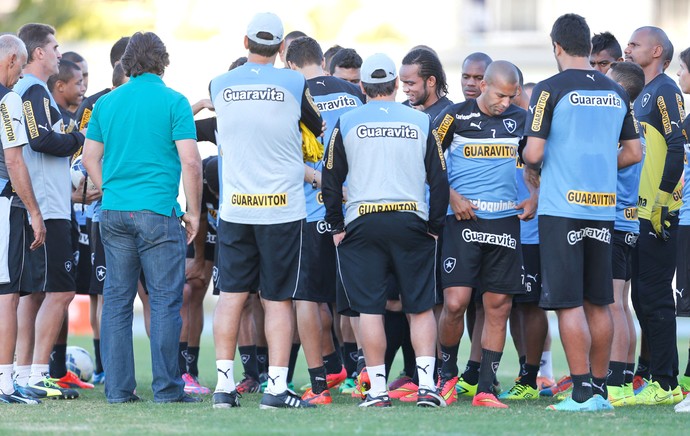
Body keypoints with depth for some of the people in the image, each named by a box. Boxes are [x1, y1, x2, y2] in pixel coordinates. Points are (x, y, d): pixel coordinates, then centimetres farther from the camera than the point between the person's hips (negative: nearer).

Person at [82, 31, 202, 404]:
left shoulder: (106, 103, 10)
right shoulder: (173, 102, -5)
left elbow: (90, 158, 12)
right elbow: (190, 162, -9)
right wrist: (193, 212, 0)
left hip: (114, 212, 5)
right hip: (158, 211, -5)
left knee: (116, 299, 8)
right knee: (165, 299, -1)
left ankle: (117, 387, 8)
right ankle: (166, 387, -2)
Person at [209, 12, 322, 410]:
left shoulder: (220, 86, 1)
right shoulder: (294, 85, -8)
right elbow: (318, 129, 7)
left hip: (235, 209, 2)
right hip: (283, 209, -2)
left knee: (232, 294, 7)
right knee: (279, 300, 2)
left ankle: (224, 384, 4)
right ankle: (276, 387, -3)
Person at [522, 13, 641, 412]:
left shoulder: (551, 89, -8)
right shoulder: (616, 93, 9)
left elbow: (534, 152, -12)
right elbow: (634, 152, 14)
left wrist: (531, 169, 10)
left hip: (561, 207, -5)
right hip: (602, 209, 5)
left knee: (569, 304, -4)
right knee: (598, 303, 12)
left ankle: (584, 392, -8)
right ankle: (600, 389, 15)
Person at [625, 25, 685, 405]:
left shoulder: (664, 92, -9)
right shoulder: (641, 96, 20)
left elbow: (676, 147, -18)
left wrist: (663, 197, -20)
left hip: (657, 214, -10)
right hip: (638, 213, 10)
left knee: (654, 298, -9)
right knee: (643, 298, 11)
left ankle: (665, 384, -7)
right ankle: (657, 377, 17)